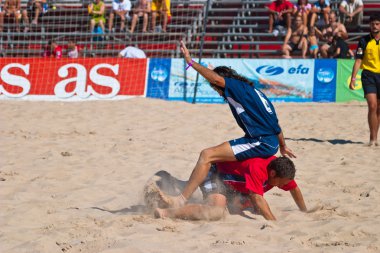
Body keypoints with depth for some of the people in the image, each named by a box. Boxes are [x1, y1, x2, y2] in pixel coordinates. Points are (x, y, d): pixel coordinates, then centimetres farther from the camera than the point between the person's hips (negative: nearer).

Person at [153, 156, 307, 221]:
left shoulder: (280, 169, -10)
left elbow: (294, 189, 9)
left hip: (233, 184, 10)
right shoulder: (257, 168, -37)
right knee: (216, 211, -37)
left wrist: (305, 212, 18)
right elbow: (257, 198, -43)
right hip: (216, 174, -10)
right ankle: (165, 213, -38)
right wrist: (274, 222, -45)